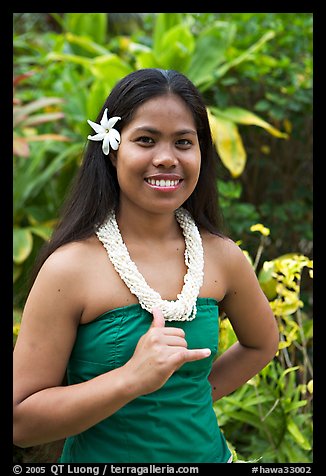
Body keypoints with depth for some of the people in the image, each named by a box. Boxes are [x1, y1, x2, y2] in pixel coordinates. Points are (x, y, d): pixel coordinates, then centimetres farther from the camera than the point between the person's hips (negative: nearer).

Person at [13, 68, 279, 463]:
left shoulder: (222, 257, -9)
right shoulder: (69, 268, -20)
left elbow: (262, 343, 10)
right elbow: (21, 422, -19)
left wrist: (196, 393, -3)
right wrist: (132, 379, -30)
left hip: (205, 451, 3)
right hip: (99, 457, -3)